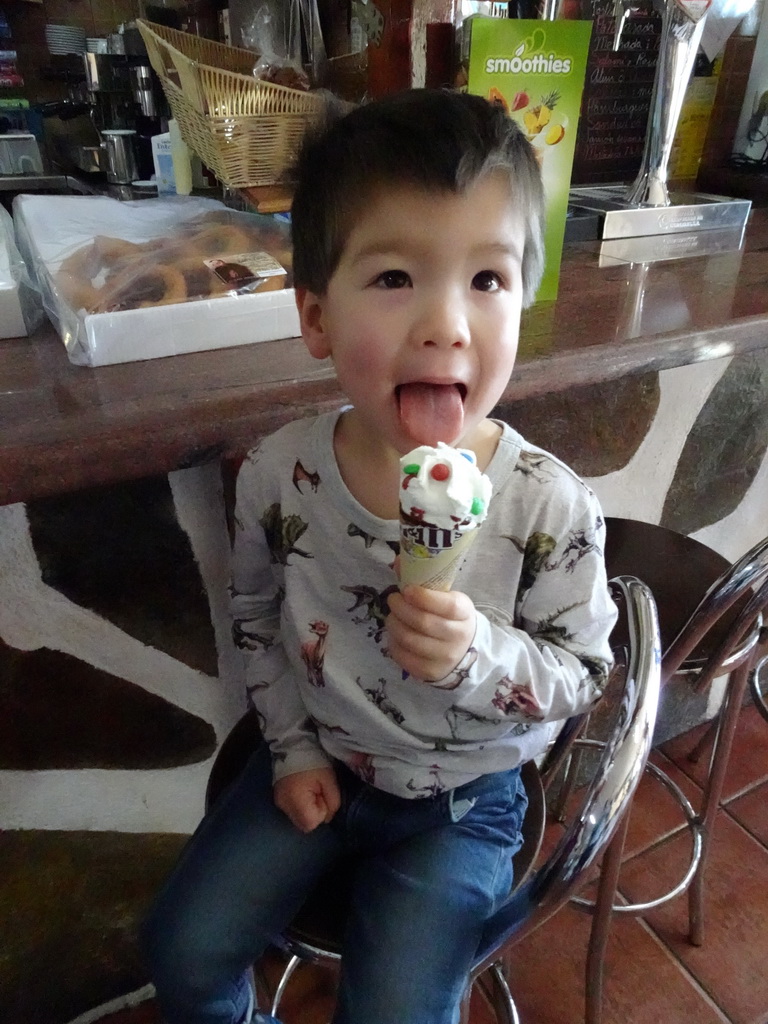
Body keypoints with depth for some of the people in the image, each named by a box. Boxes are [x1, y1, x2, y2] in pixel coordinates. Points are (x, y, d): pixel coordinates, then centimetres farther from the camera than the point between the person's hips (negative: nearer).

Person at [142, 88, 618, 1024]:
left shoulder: (551, 508, -25)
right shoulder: (279, 476, -18)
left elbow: (581, 672, -12)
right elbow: (258, 615, 0)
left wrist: (478, 655, -32)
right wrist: (293, 746, -2)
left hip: (461, 796, -1)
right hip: (316, 761, 3)